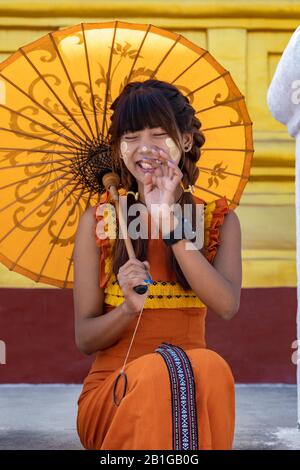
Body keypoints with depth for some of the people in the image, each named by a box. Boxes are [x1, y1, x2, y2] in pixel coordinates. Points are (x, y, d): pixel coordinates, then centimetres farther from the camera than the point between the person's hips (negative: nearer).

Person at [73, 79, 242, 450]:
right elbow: (84, 339, 2)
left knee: (210, 367, -34)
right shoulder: (97, 222, 5)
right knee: (158, 372, -36)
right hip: (113, 389, -1)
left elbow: (227, 306, -11)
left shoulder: (220, 220, 9)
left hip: (191, 392, 2)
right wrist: (129, 308, -20)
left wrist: (169, 221, -16)